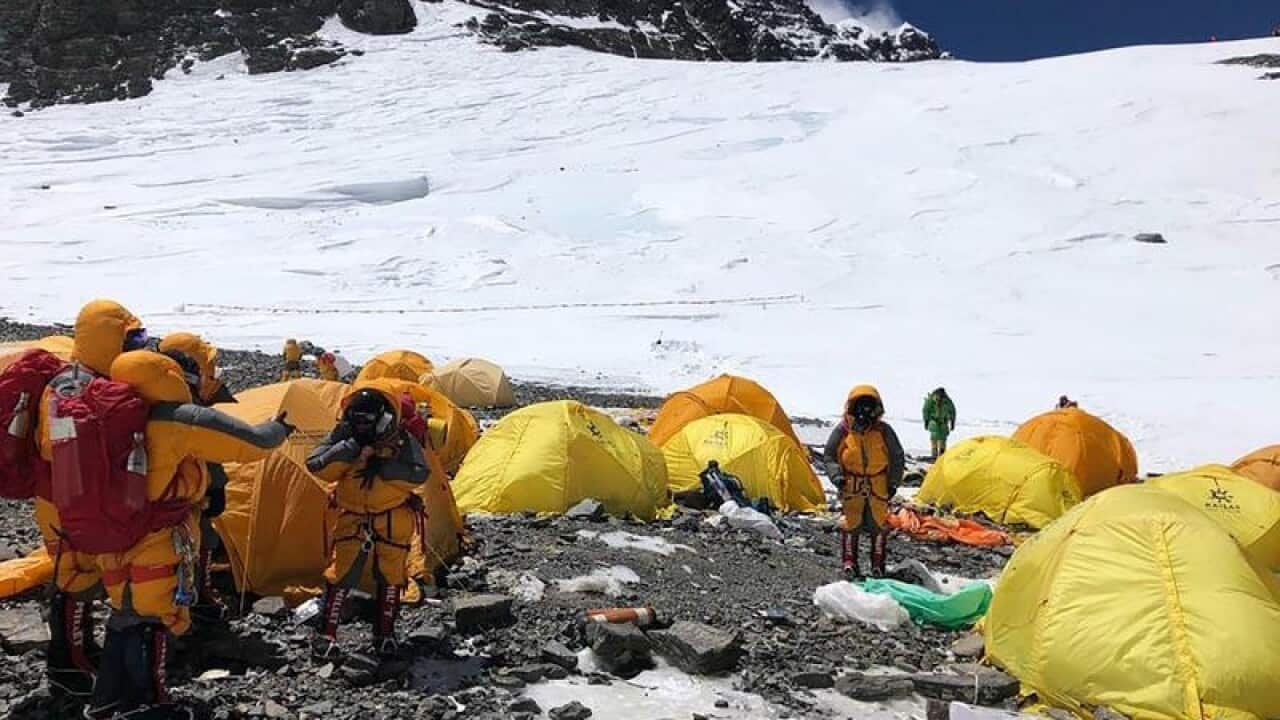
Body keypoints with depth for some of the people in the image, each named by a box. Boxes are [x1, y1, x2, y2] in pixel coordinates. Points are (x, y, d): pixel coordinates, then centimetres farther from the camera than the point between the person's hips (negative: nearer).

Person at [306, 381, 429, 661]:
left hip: (394, 520, 0)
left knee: (390, 576, 7)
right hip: (353, 518, 0)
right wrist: (351, 448, -29)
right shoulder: (343, 437, -9)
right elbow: (316, 467, -19)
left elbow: (419, 474, -22)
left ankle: (385, 633, 22)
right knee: (340, 573, -4)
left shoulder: (401, 439, -13)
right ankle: (326, 634, 7)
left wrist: (381, 468, -29)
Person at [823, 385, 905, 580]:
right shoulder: (842, 431, -6)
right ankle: (849, 562, 14)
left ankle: (878, 564, 20)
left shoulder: (884, 431, -4)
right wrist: (836, 475, -14)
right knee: (851, 522, 1)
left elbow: (897, 458, 6)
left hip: (879, 487, 1)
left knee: (879, 524, 6)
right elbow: (828, 457, 2)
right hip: (851, 486, -1)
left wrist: (893, 482, 1)